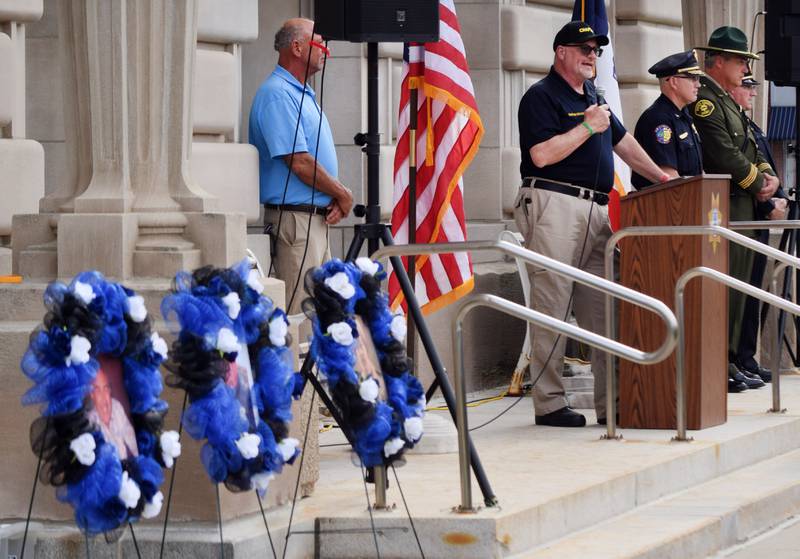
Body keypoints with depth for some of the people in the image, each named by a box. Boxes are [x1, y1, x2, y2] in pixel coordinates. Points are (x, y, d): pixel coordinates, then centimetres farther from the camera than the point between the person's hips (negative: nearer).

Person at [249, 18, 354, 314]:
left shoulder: (303, 94, 18)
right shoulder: (277, 94, -14)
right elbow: (298, 162, -20)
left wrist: (336, 197, 2)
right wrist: (343, 194, -9)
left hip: (317, 219, 10)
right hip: (294, 219, -10)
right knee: (300, 314, -12)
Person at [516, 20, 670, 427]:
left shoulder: (592, 95, 22)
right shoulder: (542, 96, -5)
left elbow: (622, 142, 32)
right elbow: (542, 154, -17)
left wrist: (661, 178, 27)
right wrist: (588, 127, -12)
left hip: (596, 210, 9)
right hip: (555, 206, -9)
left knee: (602, 308, 6)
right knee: (552, 306, -7)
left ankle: (610, 401, 7)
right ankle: (548, 403, -6)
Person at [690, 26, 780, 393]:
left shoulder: (727, 101, 20)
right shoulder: (704, 101, -12)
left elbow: (749, 150, 22)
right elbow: (725, 155, -20)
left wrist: (769, 175, 3)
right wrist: (759, 184, -10)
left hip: (743, 208, 10)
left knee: (737, 289, 11)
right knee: (722, 288, -11)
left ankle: (728, 362, 15)